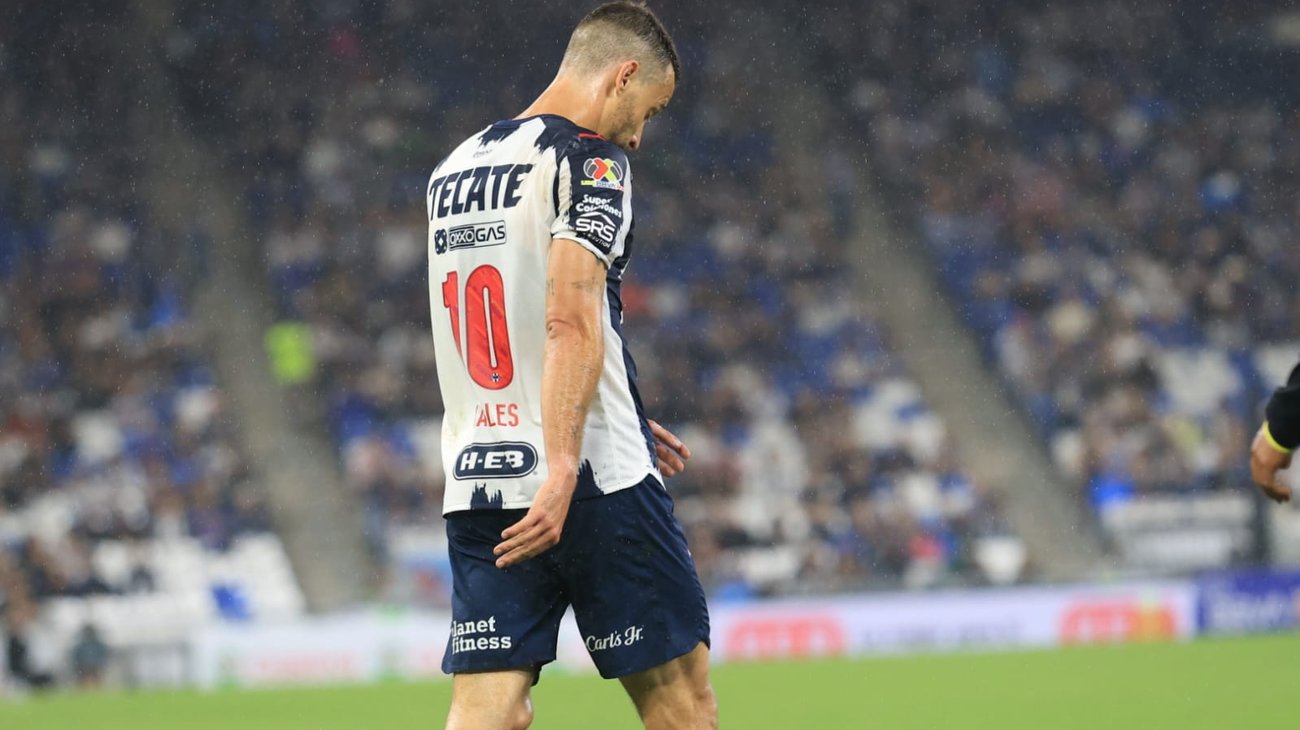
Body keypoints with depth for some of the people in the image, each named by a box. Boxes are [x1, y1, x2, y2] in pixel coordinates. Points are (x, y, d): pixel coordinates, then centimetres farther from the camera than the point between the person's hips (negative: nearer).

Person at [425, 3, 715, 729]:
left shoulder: (452, 172, 18)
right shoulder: (589, 159, -7)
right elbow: (570, 320, -20)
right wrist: (563, 467, -26)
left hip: (475, 486, 7)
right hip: (596, 481, -7)